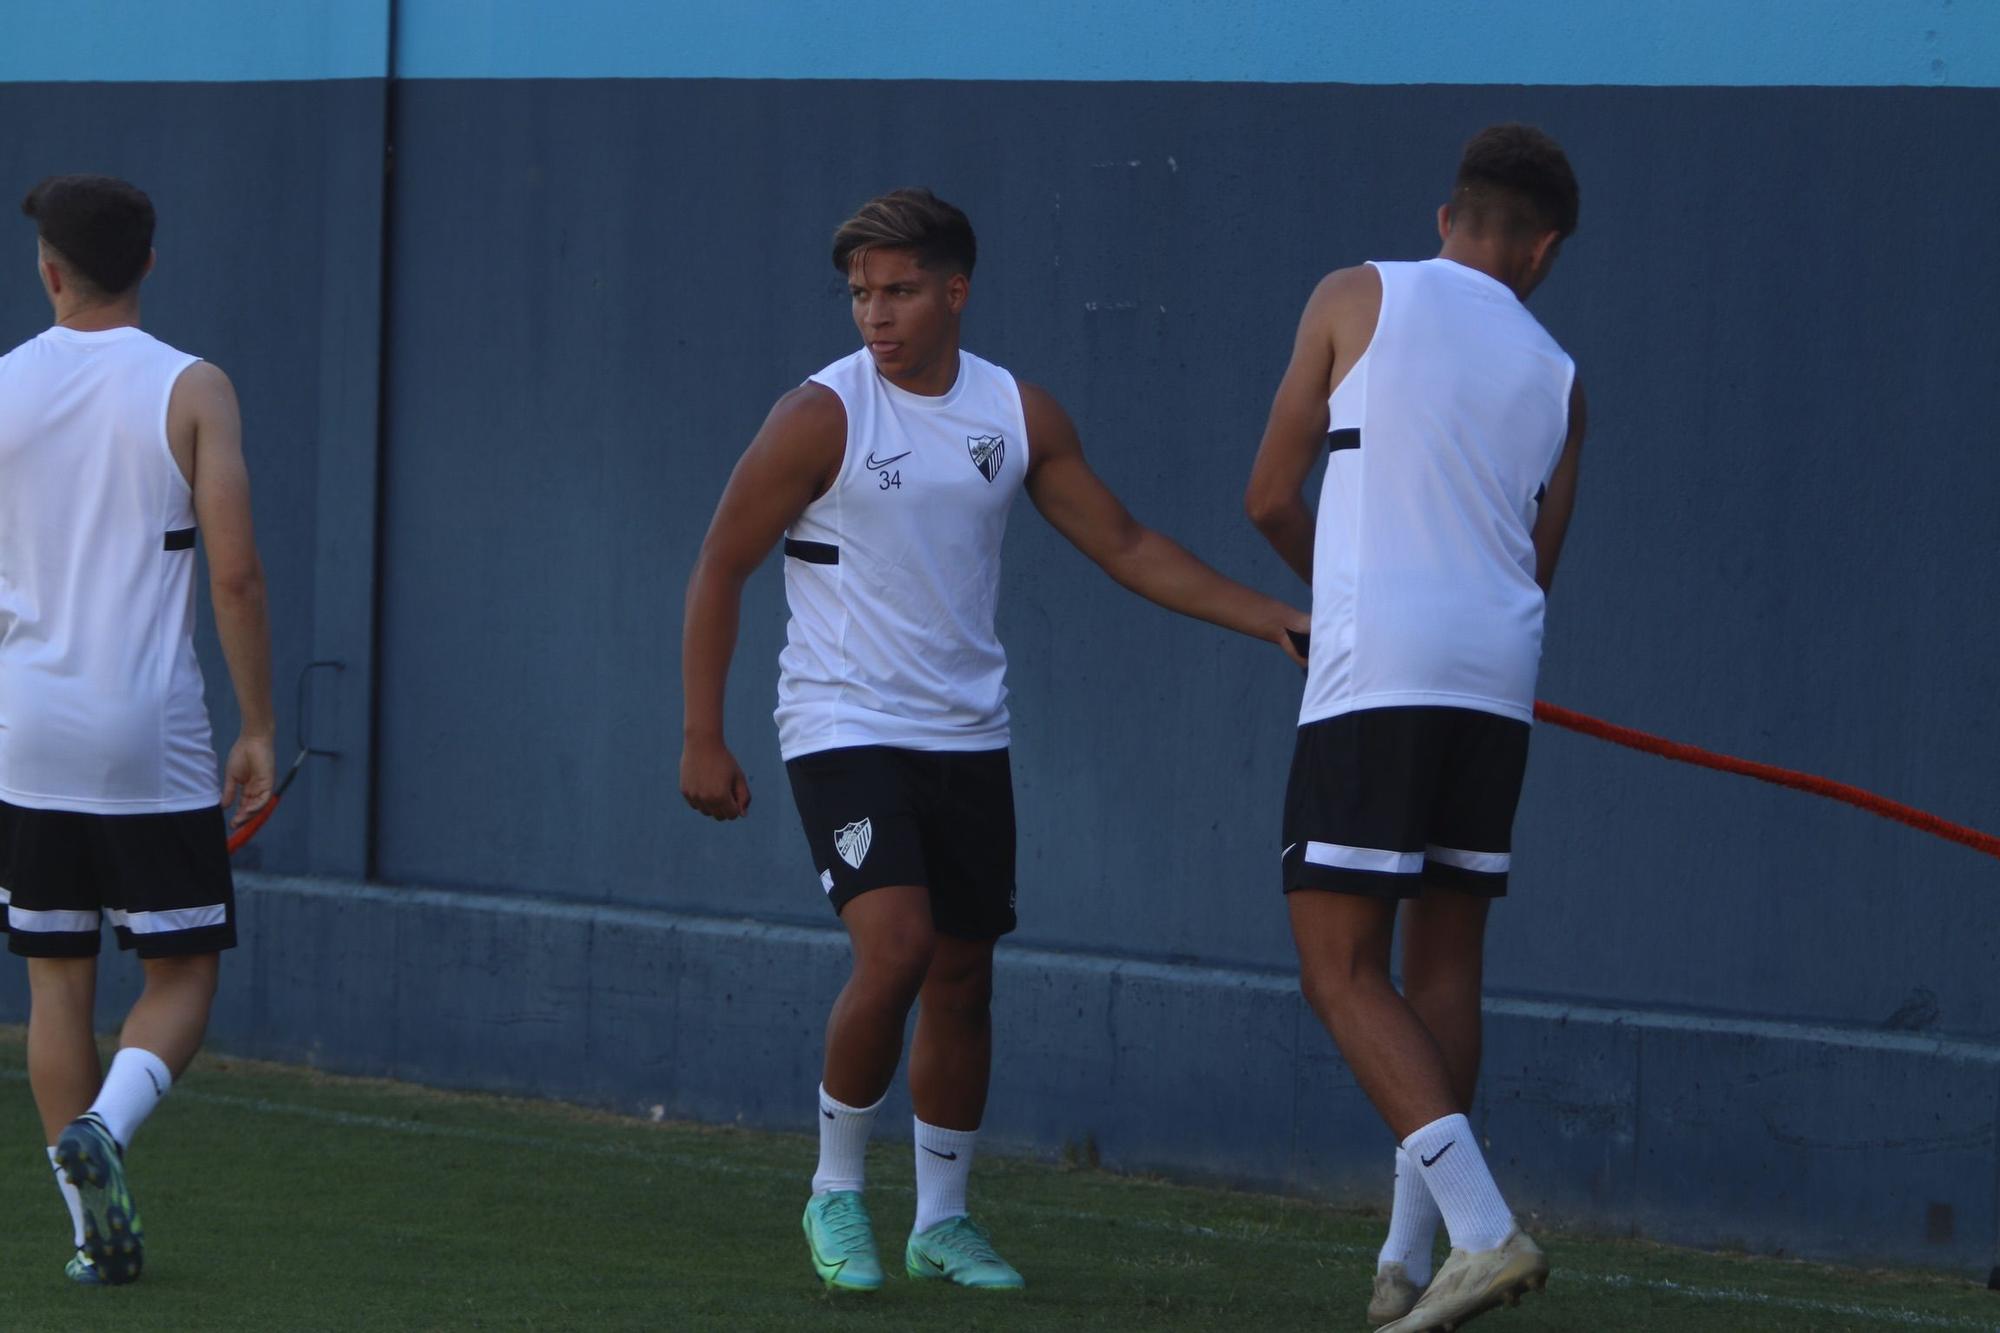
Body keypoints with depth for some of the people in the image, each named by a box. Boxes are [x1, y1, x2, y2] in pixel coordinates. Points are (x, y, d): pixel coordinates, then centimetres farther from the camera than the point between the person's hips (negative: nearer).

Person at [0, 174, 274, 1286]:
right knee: (182, 973, 8)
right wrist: (260, 727, -2)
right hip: (152, 737, -2)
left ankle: (97, 1231, 6)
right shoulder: (192, 390, -5)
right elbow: (236, 575, -10)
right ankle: (103, 1126, -20)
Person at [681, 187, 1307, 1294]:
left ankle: (941, 1222, 22)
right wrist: (703, 739, -8)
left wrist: (1268, 617, 1)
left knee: (962, 977, 6)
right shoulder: (823, 415, -10)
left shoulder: (1018, 415, 3)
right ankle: (834, 1192, -2)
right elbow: (719, 571, -5)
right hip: (843, 730, -5)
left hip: (965, 735, 5)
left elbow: (1126, 547, 11)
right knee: (895, 946, -21)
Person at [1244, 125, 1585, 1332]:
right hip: (1497, 680, 5)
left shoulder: (1358, 299, 6)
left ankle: (1485, 1231, -19)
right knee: (1446, 967, 14)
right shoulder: (1555, 377, 16)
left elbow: (1271, 499, 9)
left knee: (1343, 970, -5)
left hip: (1376, 675, -5)